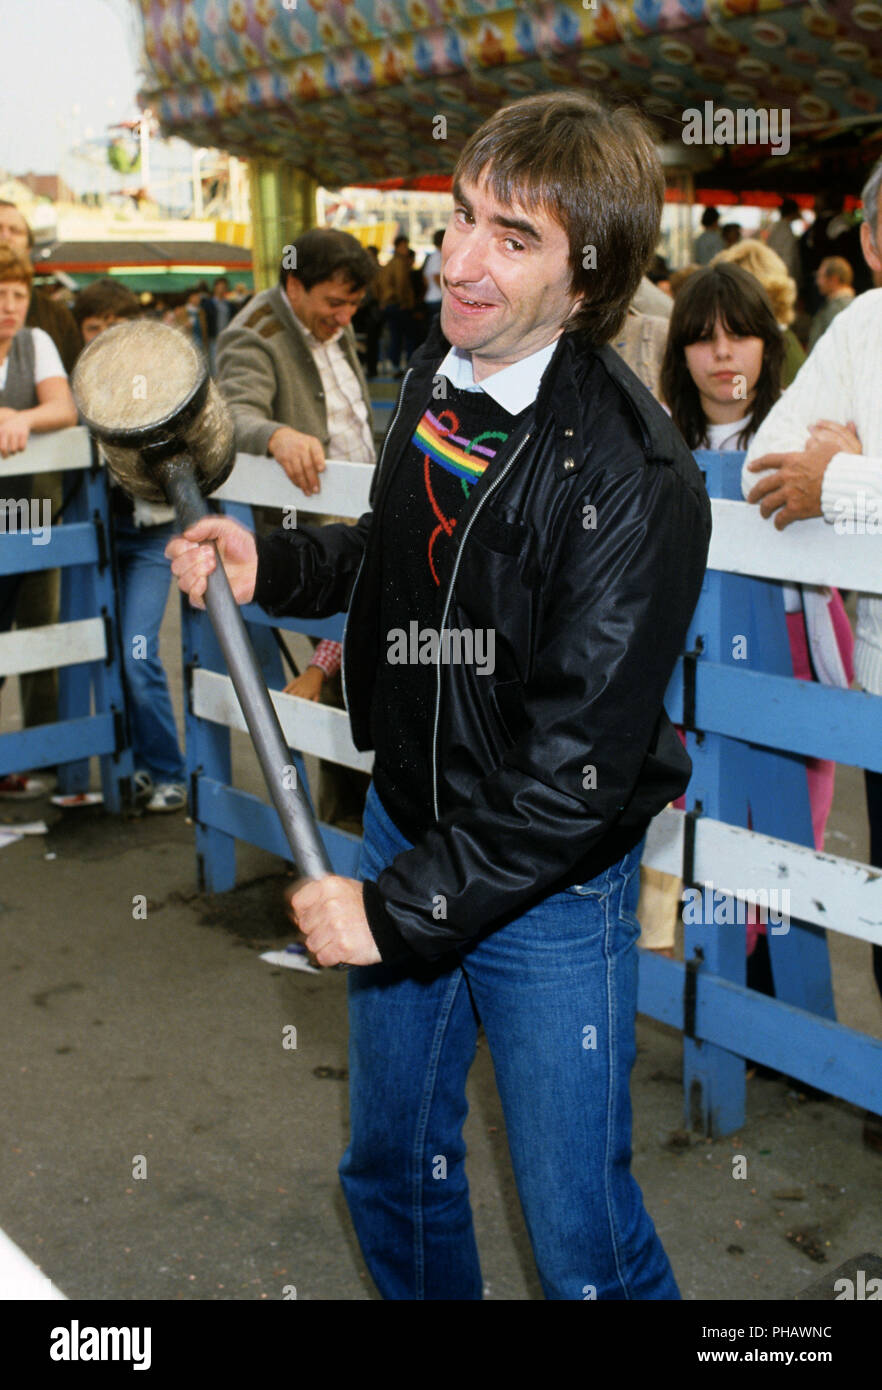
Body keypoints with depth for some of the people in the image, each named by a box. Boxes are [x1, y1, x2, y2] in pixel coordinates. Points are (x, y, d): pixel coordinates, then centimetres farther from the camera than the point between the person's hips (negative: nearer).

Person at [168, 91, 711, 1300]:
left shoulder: (634, 480, -25)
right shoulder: (438, 369, -1)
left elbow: (577, 774, -25)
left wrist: (399, 908, -20)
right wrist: (267, 567, 1)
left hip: (550, 882, -7)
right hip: (404, 825, 7)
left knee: (578, 1233, 9)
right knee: (392, 1168, 24)